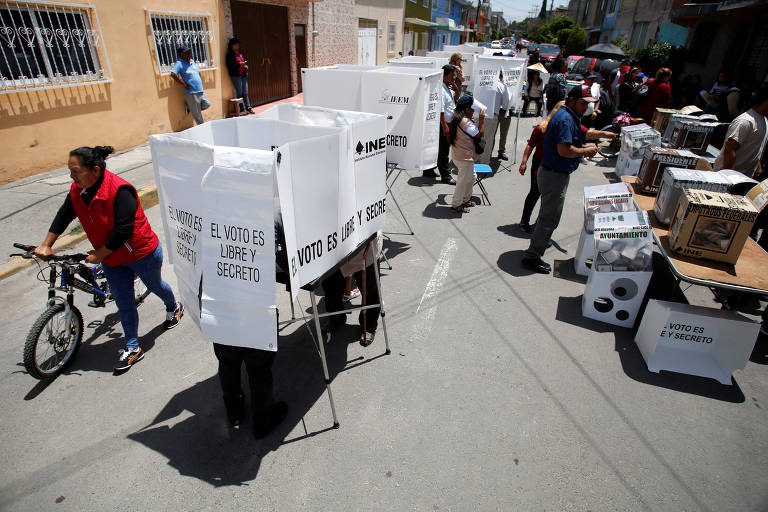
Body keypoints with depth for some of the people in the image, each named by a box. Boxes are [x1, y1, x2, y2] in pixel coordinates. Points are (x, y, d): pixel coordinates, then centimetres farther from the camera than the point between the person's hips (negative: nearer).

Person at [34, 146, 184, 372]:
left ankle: (174, 307, 52)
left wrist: (99, 255, -21)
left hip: (142, 253, -6)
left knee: (155, 286, 20)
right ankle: (132, 348, 21)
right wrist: (46, 245, 9)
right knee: (124, 302, 10)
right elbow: (63, 216, 11)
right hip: (112, 260, 6)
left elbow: (123, 230, -28)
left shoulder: (120, 190, -29)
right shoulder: (77, 190, -5)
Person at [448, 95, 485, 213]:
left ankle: (466, 199, 34)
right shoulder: (466, 122, -23)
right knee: (463, 180, 2)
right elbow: (480, 134, -19)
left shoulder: (457, 119, 9)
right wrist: (481, 119, -13)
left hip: (458, 154, 11)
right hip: (464, 157, -11)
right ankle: (456, 204, 13)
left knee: (471, 177, 23)